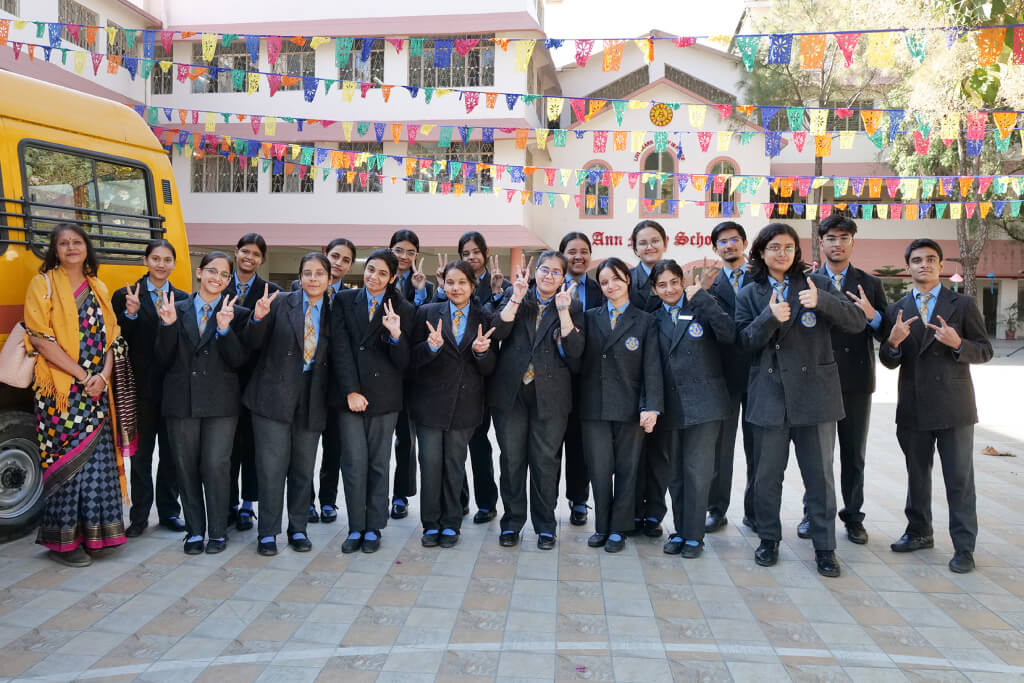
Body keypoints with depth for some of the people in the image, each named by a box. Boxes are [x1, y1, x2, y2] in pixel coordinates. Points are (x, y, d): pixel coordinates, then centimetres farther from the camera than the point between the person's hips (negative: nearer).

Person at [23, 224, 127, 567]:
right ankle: (62, 541, 8)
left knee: (97, 458, 5)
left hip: (96, 390, 5)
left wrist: (103, 376, -6)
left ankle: (92, 532, 17)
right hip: (60, 390, -5)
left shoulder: (98, 289, 14)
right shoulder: (43, 284, -1)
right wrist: (83, 375, -14)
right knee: (67, 460, -3)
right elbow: (40, 338, -10)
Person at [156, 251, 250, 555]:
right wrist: (168, 325, -10)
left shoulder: (237, 314, 3)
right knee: (186, 467, 9)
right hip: (181, 401, 2)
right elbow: (164, 359, 4)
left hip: (220, 403, -2)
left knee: (216, 465, -4)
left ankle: (218, 532, 11)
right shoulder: (177, 310, 8)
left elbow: (239, 361, -5)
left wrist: (225, 329, -18)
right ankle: (195, 531, 23)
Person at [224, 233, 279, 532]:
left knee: (252, 440, 6)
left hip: (256, 375, -1)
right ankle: (229, 503, 17)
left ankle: (247, 505, 16)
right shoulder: (219, 289, 7)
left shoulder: (271, 292, 2)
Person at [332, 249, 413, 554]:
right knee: (354, 463, -2)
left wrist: (396, 334, -21)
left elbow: (402, 362, -2)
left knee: (379, 464, 7)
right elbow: (339, 349, -1)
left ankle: (373, 528, 19)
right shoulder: (344, 300, 5)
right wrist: (350, 391, -9)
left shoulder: (403, 309, 3)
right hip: (350, 395, 0)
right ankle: (355, 528, 12)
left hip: (384, 396, 0)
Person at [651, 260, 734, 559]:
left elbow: (728, 334, -18)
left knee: (697, 473, -2)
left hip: (702, 404, -3)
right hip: (669, 408, 4)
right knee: (675, 473, 11)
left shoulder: (702, 309, 1)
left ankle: (693, 535, 10)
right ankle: (680, 530, 23)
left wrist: (700, 296, -18)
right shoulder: (655, 320, 10)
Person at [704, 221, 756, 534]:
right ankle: (717, 510, 18)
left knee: (758, 447, 9)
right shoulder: (709, 283, 6)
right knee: (720, 445, 7)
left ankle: (755, 510, 21)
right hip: (724, 373, 0)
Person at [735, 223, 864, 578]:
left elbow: (857, 322, -5)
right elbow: (744, 341, -3)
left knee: (820, 474, 6)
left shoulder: (817, 284, 5)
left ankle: (825, 548, 19)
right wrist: (770, 317, -21)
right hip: (770, 396, 1)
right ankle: (768, 539, 27)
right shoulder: (749, 295, 8)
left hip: (814, 393, -1)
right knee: (768, 473, 10)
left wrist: (822, 301, -22)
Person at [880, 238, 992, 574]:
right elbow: (890, 362, 4)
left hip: (953, 406, -3)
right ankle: (919, 532, 31)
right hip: (913, 407, 3)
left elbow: (985, 351, -1)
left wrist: (958, 344, -21)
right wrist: (893, 341, -17)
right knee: (916, 474, 16)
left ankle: (964, 547, 12)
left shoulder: (963, 304, 0)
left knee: (959, 479, 2)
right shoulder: (897, 310, 6)